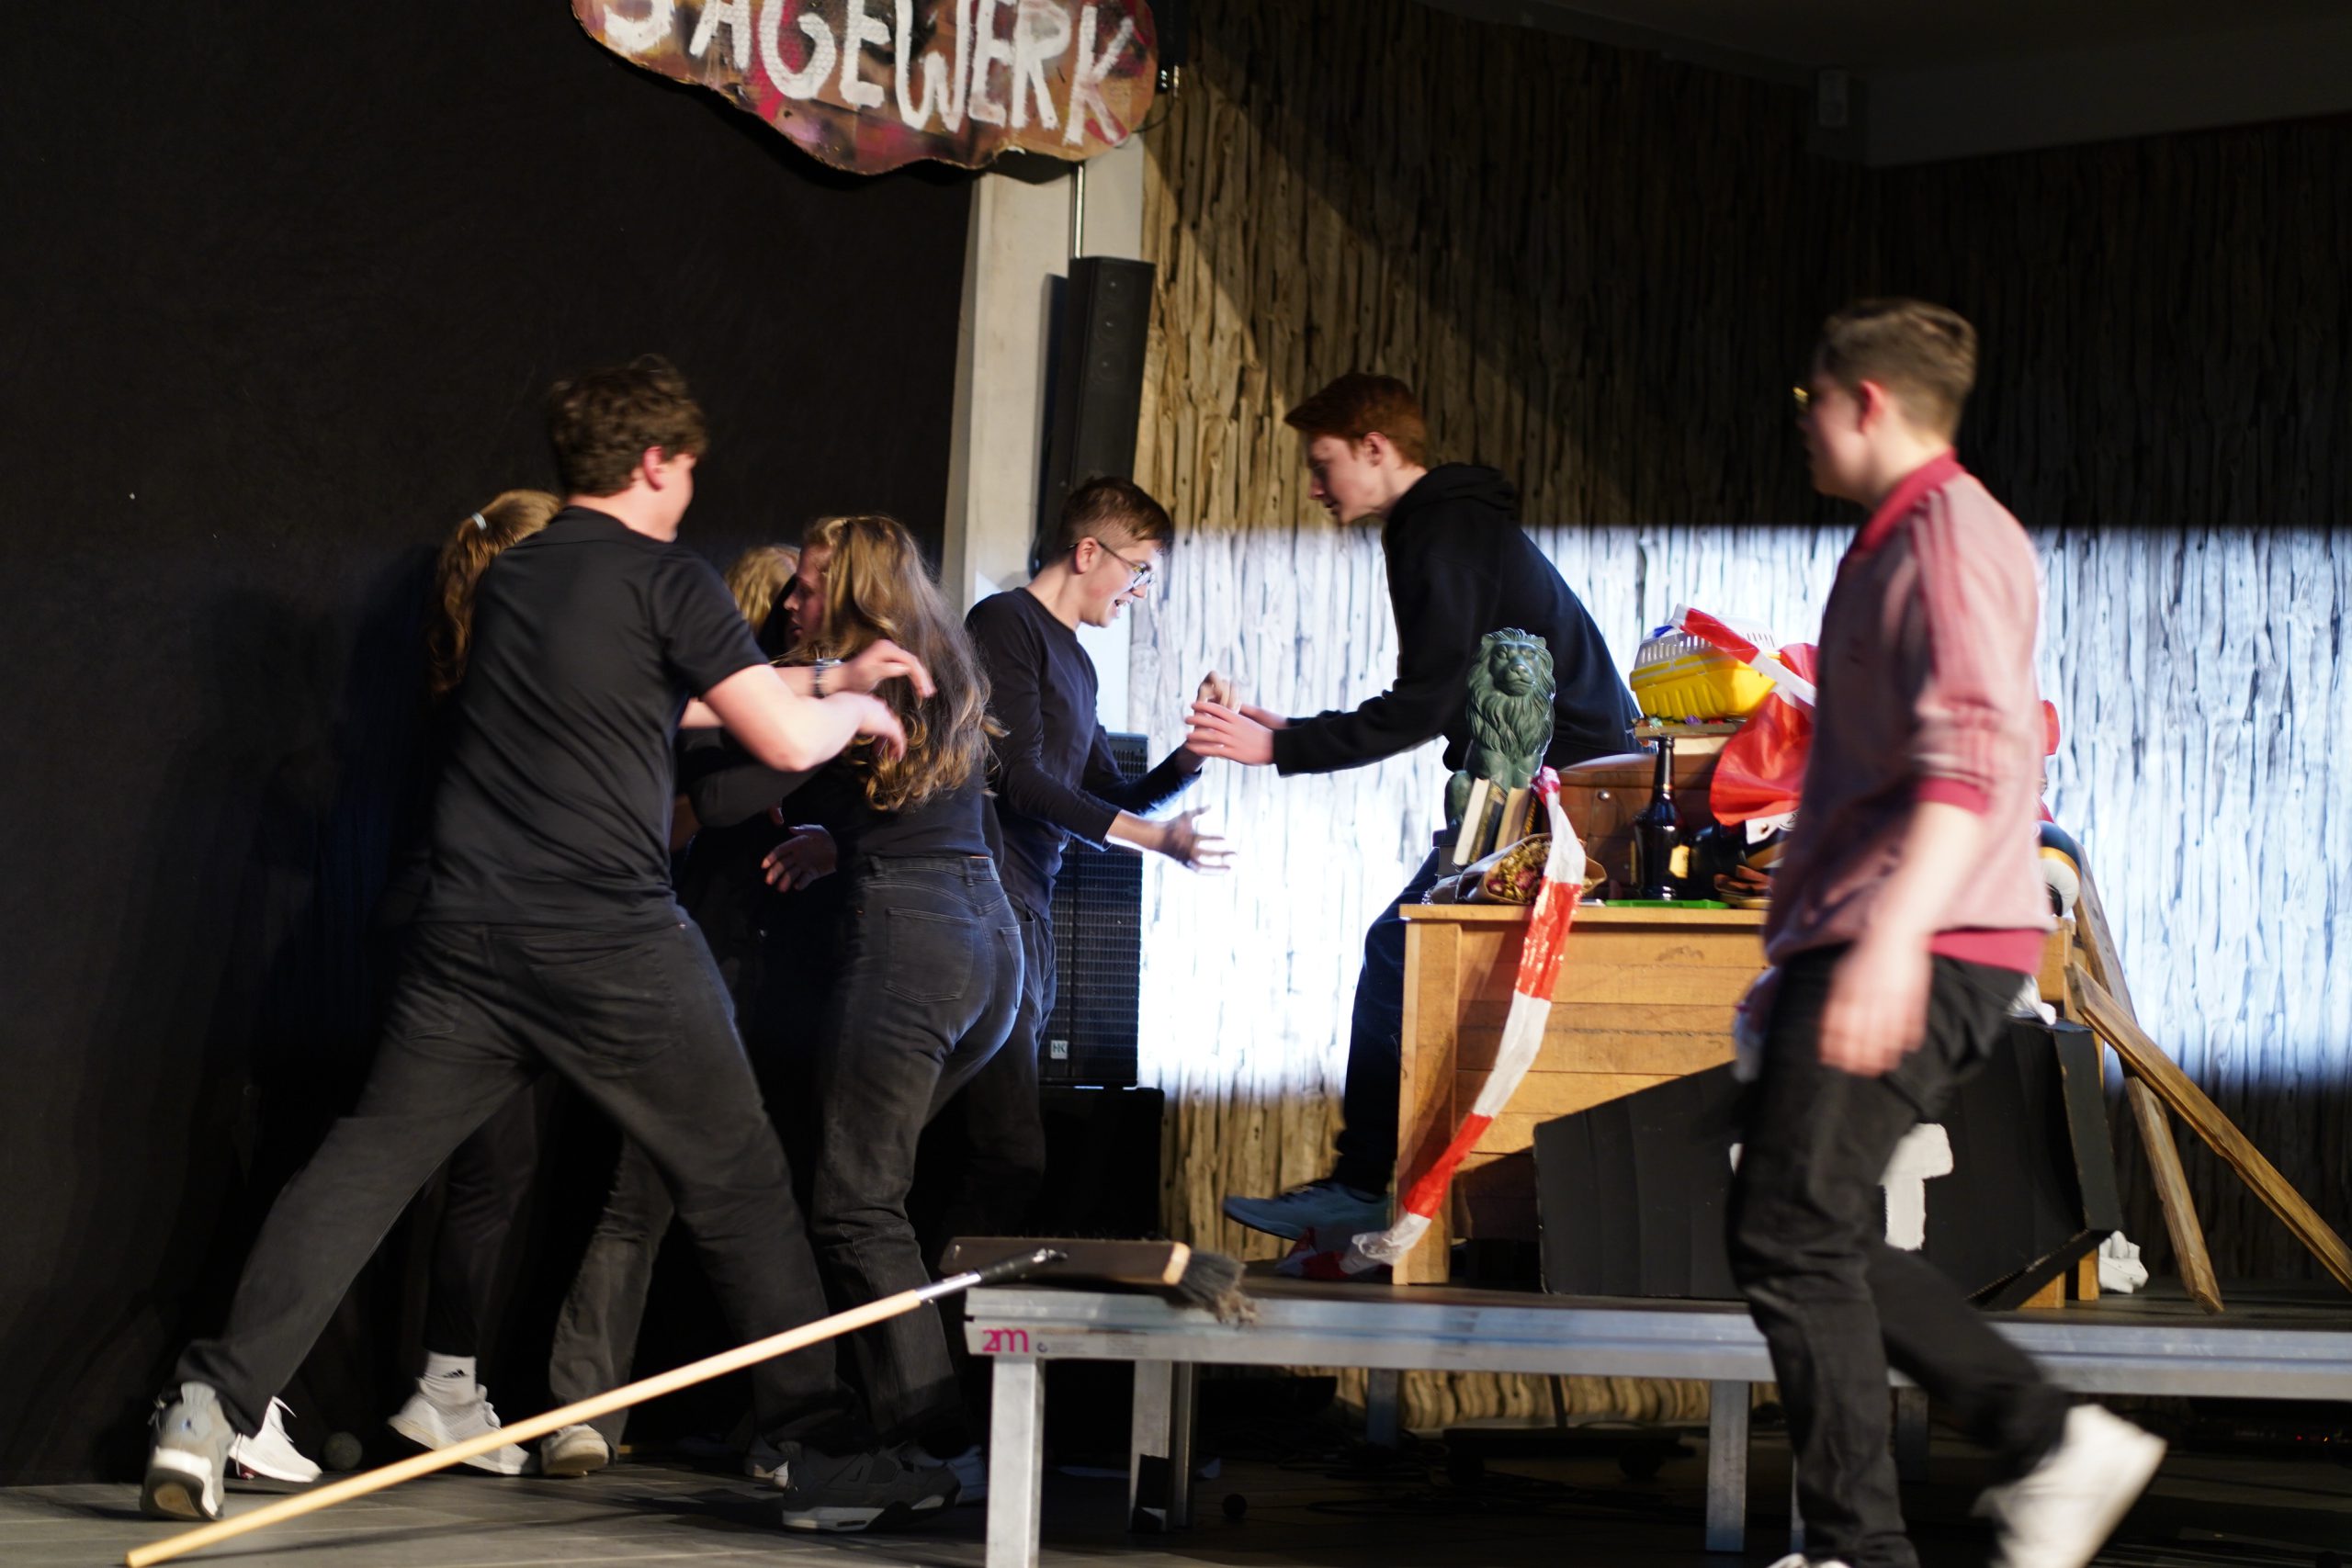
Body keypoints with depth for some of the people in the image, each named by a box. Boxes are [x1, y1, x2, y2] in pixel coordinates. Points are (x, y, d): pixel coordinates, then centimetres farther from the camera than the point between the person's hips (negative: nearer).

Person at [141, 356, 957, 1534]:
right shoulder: (663, 579, -4)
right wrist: (860, 712, 15)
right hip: (615, 948, -5)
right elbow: (788, 740, -8)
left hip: (468, 946, 5)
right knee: (736, 1184, 6)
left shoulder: (510, 578, 18)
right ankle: (824, 1455, 9)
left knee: (365, 1163, 4)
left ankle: (213, 1404, -10)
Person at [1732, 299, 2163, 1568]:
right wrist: (1798, 946, 33)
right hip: (1863, 945, 11)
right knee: (1809, 1236, 11)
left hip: (1926, 953, -11)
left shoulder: (1953, 535, -11)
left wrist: (1894, 935, -36)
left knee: (1790, 1235, -10)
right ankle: (2049, 1443, 10)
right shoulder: (1898, 542, 23)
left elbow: (1976, 755, -26)